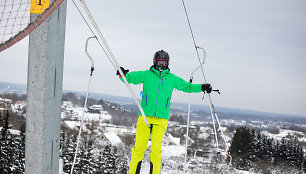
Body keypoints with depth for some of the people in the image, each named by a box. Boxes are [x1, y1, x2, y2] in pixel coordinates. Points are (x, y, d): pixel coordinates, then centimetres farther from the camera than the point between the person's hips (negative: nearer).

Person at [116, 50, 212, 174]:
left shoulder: (172, 79, 11)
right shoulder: (146, 75, 6)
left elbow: (187, 87, 19)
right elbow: (130, 77, 3)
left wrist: (202, 87, 6)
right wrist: (123, 75, -19)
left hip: (161, 119, 1)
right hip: (145, 117, -1)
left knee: (156, 149, -4)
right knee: (139, 147, -3)